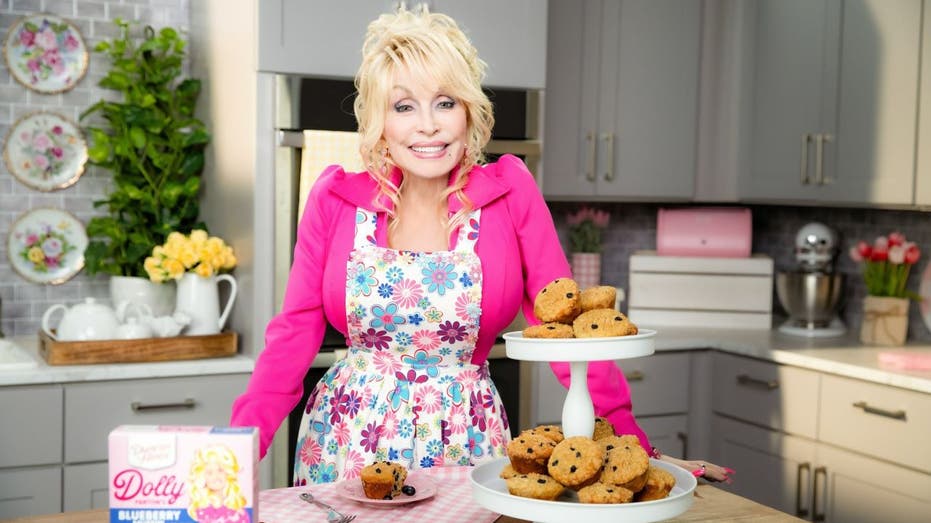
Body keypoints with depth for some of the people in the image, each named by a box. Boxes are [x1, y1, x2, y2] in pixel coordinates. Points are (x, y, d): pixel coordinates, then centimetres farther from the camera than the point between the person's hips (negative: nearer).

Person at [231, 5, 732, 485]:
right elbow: (297, 329, -2)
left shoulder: (510, 191, -6)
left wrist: (632, 443, -10)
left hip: (467, 444, 0)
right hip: (347, 446, 1)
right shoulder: (334, 198, -4)